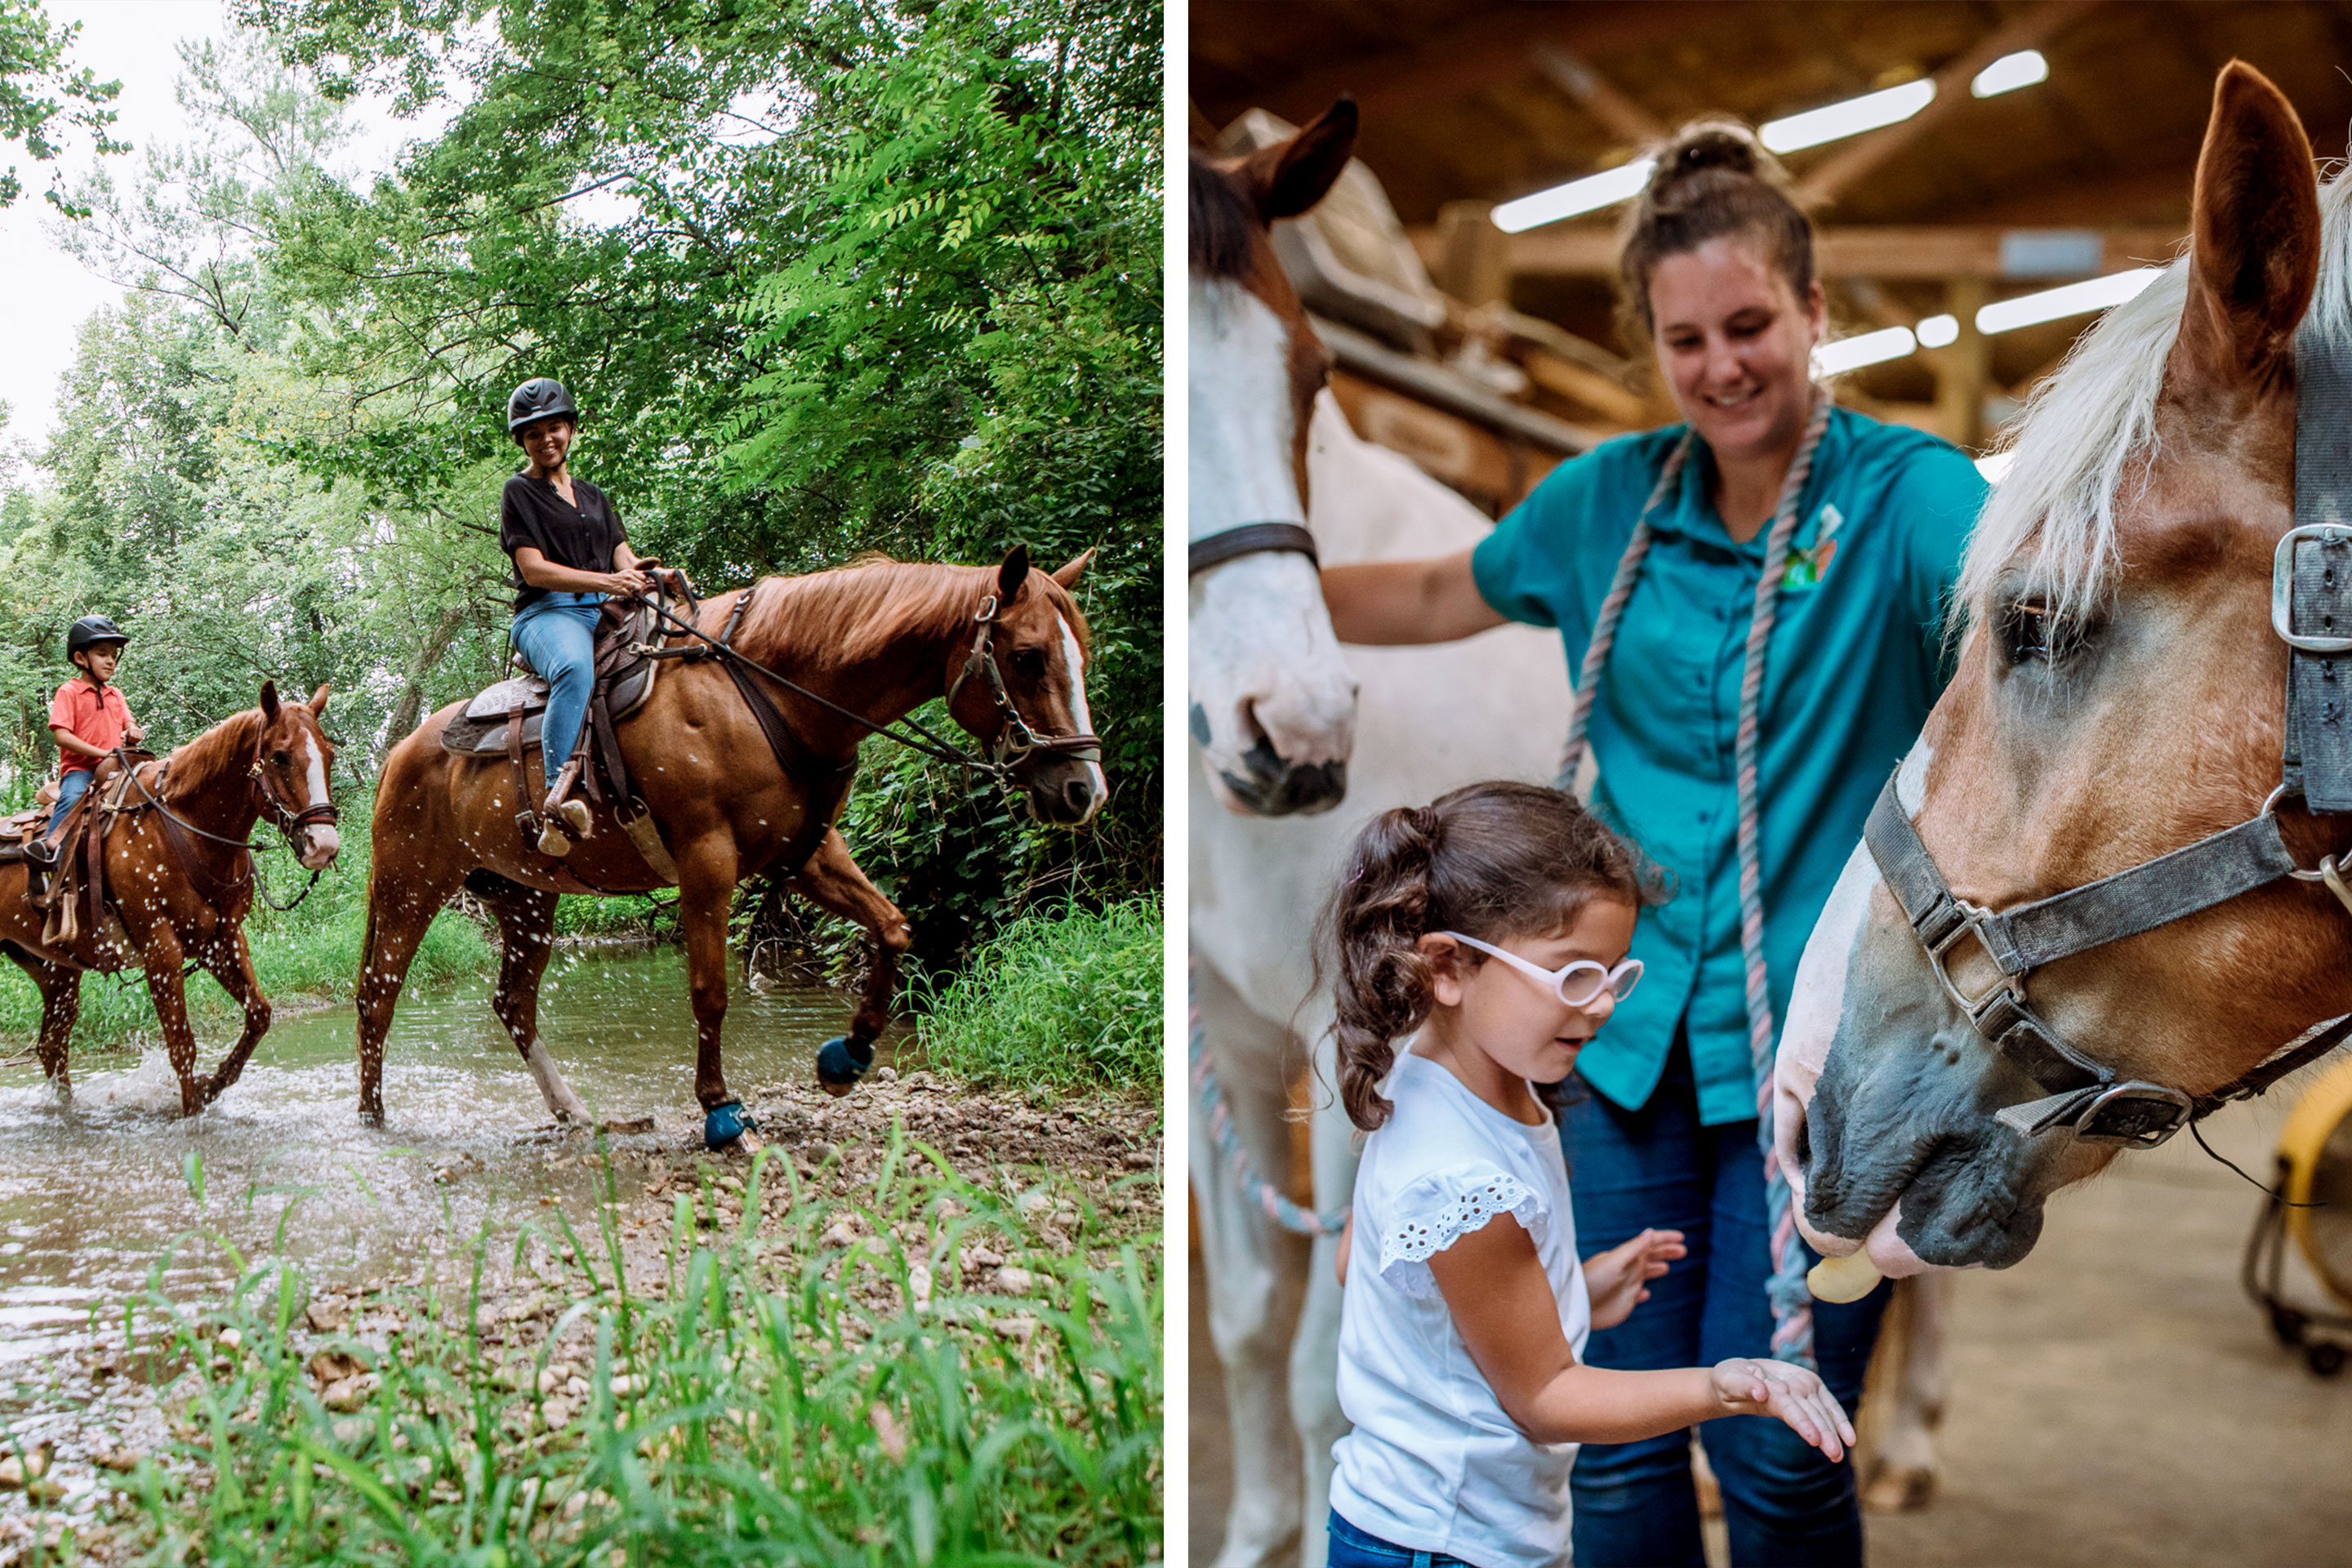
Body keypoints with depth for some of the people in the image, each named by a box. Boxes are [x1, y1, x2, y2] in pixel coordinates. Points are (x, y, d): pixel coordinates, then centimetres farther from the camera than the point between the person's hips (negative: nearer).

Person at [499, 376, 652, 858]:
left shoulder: (593, 496, 27)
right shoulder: (519, 492, 10)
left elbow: (625, 560, 18)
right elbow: (534, 569, -3)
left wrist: (652, 576, -8)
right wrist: (607, 580, -17)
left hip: (605, 614, 6)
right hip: (546, 614, -6)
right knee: (575, 668, -41)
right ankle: (557, 799, -53)